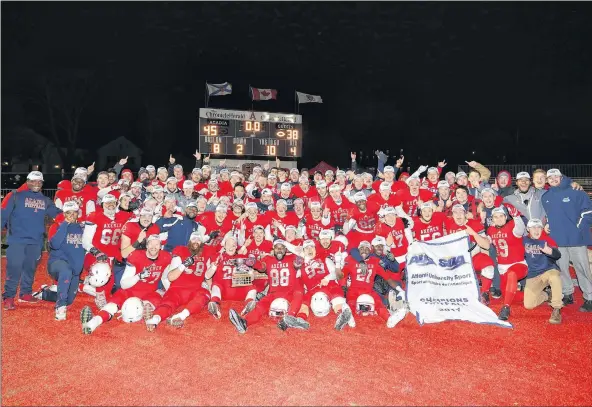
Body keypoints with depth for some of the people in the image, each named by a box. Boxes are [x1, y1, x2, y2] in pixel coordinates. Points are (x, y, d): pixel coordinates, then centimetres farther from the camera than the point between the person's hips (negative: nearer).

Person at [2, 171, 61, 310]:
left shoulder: (46, 201, 13)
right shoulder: (17, 197, 2)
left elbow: (58, 214, 10)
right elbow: (5, 214, -2)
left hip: (35, 241, 4)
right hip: (16, 239, -4)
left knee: (30, 268, 13)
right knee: (14, 268, -6)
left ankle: (26, 294, 26)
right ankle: (8, 297, 1)